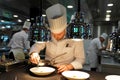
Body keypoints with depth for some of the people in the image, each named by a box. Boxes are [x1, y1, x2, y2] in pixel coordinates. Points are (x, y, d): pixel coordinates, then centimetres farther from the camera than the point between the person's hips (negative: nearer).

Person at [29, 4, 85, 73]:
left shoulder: (75, 39, -12)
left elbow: (80, 59, -8)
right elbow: (37, 45, -1)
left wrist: (69, 66, -26)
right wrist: (34, 53, -23)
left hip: (65, 72, -1)